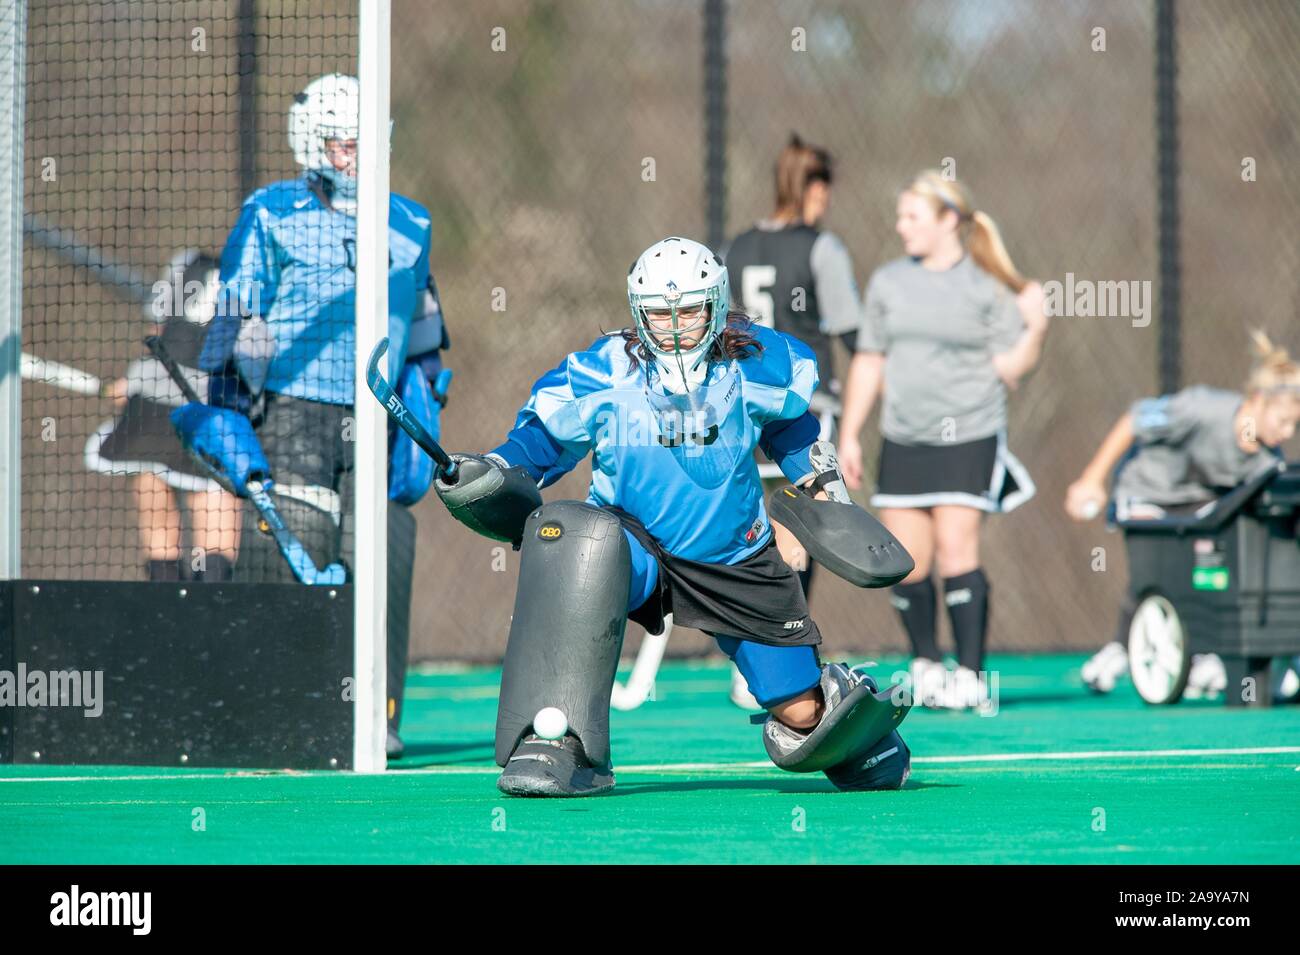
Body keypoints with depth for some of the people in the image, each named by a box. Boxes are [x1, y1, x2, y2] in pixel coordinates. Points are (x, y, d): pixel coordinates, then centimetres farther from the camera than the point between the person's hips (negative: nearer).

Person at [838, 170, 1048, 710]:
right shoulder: (887, 283, 11)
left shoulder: (987, 289, -2)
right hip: (903, 442, 4)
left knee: (956, 550, -13)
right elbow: (868, 362, 16)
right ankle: (924, 663, 20)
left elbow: (1009, 371, -3)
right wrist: (849, 436, 14)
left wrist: (1035, 329, -18)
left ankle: (970, 675, -8)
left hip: (967, 439, -4)